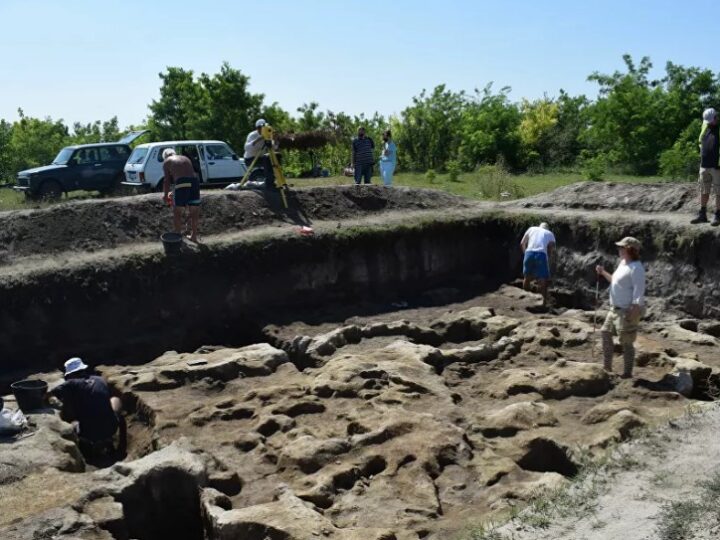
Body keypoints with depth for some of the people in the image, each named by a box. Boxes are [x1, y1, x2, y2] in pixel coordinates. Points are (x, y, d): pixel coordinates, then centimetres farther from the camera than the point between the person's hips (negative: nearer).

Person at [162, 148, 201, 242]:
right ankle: (194, 236, 25)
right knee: (194, 212, 16)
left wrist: (165, 195, 16)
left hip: (181, 183, -5)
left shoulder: (166, 161, 15)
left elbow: (167, 180, 7)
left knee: (177, 213, 9)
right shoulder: (186, 158, 29)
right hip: (195, 182, 5)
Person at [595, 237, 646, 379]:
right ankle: (607, 367, 29)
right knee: (605, 333, 18)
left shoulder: (636, 268, -21)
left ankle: (627, 373, 13)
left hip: (628, 311, -11)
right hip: (616, 309, 11)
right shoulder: (623, 263, 10)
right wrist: (603, 272, 14)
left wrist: (634, 313, -27)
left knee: (626, 343, 0)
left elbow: (639, 292, -24)